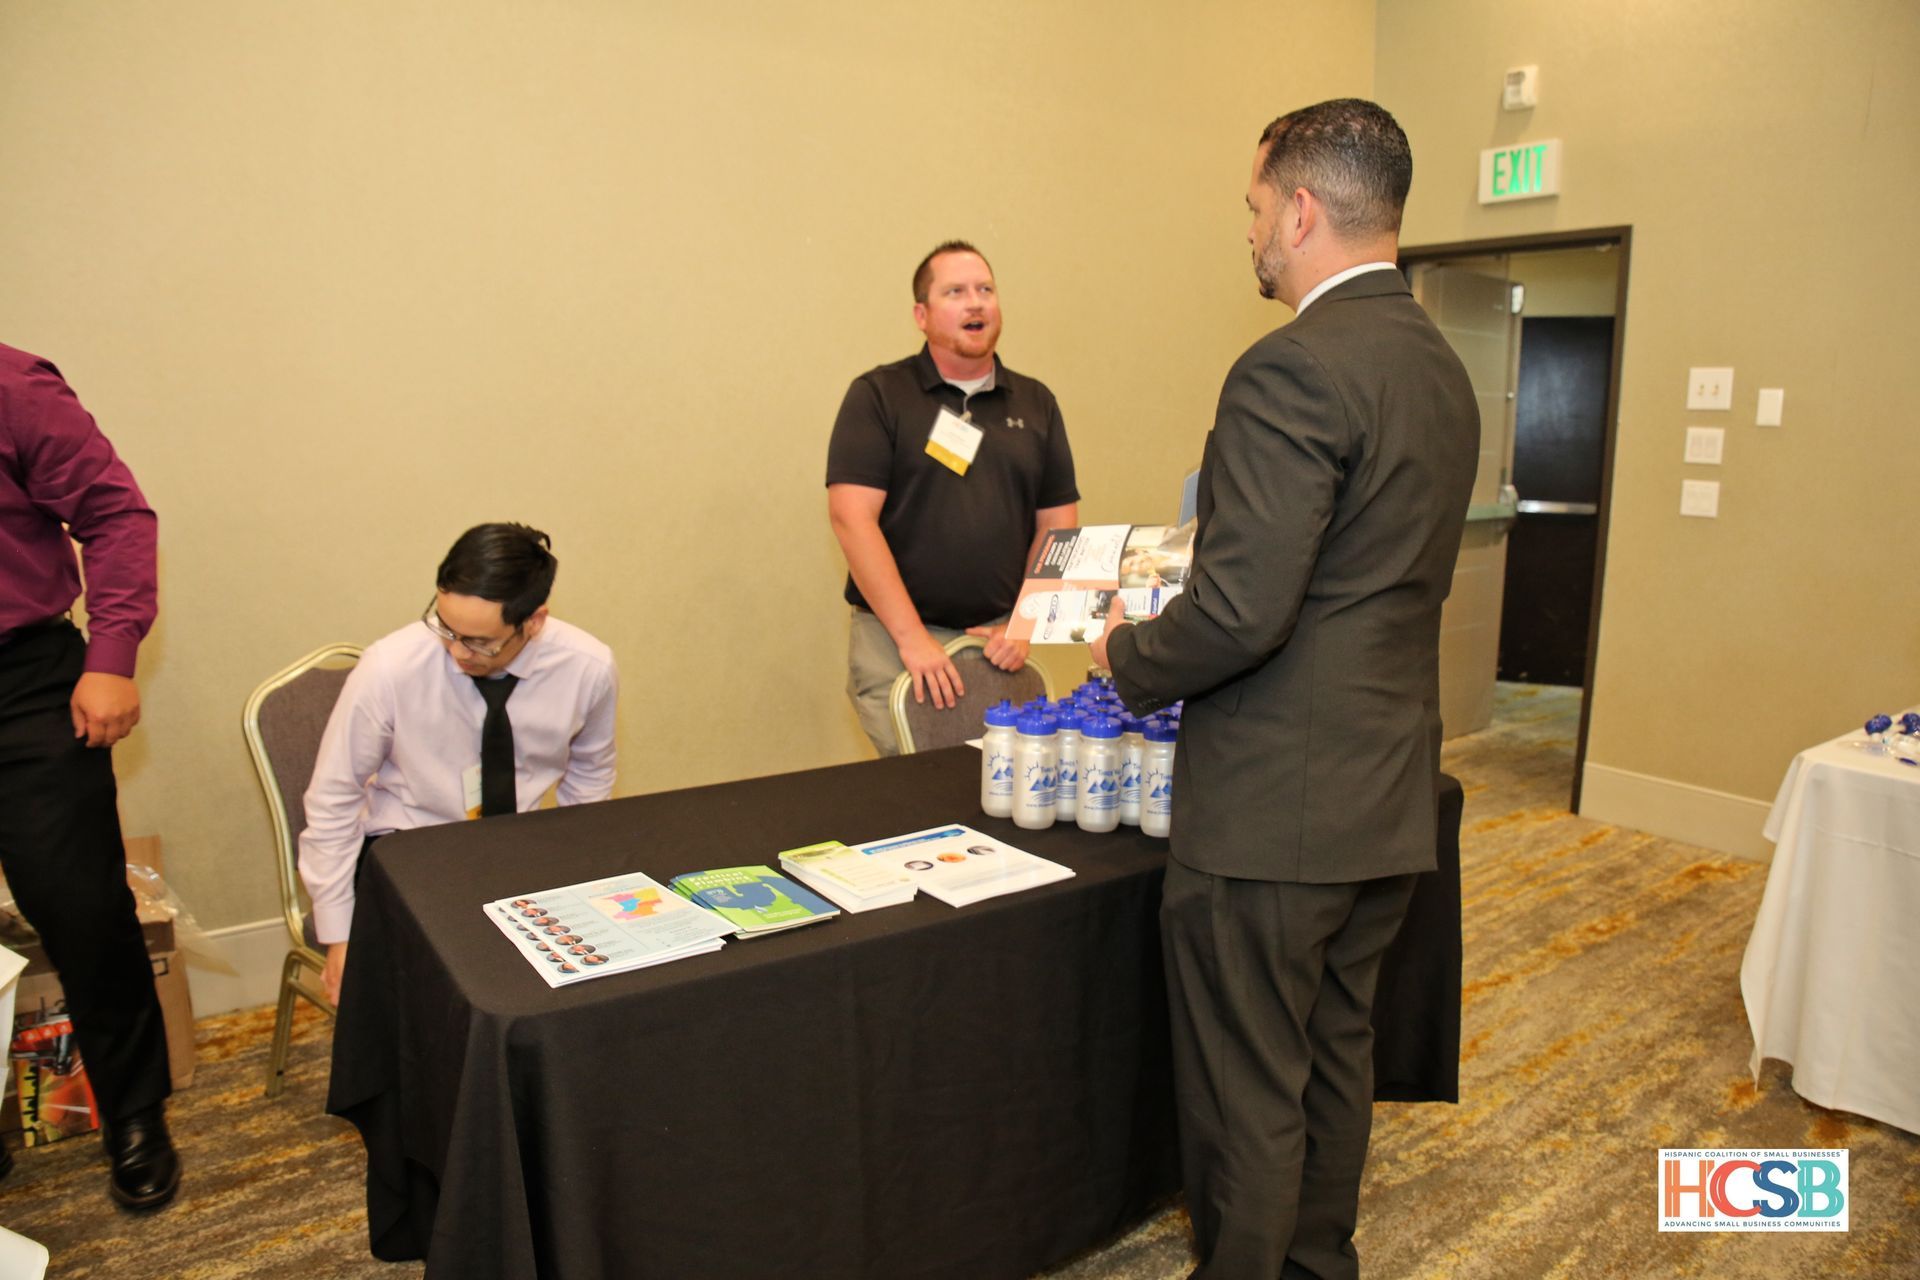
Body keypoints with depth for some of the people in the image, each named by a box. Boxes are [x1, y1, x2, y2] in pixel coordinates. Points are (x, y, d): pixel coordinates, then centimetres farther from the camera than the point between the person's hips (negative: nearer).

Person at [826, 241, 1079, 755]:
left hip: (997, 638, 3)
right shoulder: (878, 396, 0)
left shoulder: (1036, 403, 12)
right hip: (895, 639, -3)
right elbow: (851, 516, -9)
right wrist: (912, 636, -15)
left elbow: (1056, 523, 12)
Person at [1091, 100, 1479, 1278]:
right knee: (1337, 1061, 24)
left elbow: (1240, 610, -26)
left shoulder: (1294, 367, -19)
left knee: (1248, 1099, 7)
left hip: (1276, 807, -10)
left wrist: (1133, 660, -6)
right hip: (1389, 795, 10)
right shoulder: (1442, 366, 11)